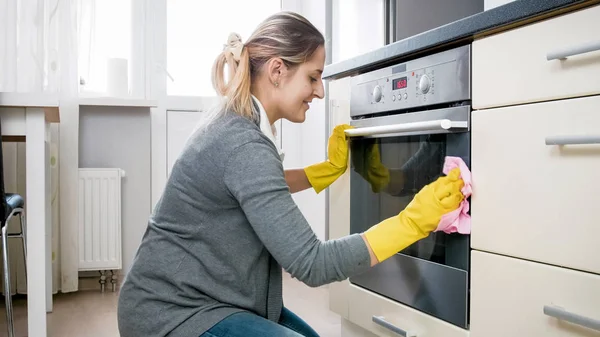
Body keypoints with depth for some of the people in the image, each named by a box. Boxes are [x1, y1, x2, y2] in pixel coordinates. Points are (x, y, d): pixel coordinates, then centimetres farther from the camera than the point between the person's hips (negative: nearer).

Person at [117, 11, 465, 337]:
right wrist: (413, 221, -25)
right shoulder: (244, 145, -27)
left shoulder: (234, 126, 3)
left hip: (198, 299, 10)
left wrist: (332, 168, 23)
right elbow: (311, 263, -27)